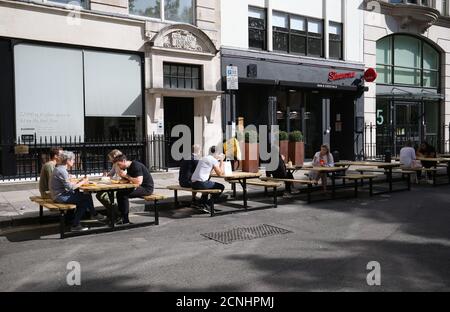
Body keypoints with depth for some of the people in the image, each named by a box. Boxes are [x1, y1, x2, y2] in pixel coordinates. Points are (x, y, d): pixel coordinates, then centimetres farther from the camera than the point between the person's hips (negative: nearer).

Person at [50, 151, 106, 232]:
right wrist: (82, 182, -10)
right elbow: (70, 187, -23)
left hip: (60, 194, 10)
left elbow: (68, 184, 13)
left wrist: (80, 181, 5)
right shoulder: (62, 171, -20)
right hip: (60, 197, -10)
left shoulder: (60, 169, 12)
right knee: (87, 198, -9)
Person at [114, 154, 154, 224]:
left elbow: (139, 182, -29)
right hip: (140, 187, 10)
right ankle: (120, 215, 4)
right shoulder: (129, 167, 11)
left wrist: (126, 176, -20)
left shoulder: (136, 166, -19)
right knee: (119, 193, 1)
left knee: (124, 194, -22)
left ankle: (125, 219, -14)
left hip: (147, 188, -10)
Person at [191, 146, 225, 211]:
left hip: (193, 184, 9)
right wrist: (221, 161, 9)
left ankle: (202, 203, 32)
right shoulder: (213, 160, -4)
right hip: (201, 183, -9)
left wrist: (219, 161, 33)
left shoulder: (203, 158, 21)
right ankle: (208, 205, 6)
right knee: (221, 187, 7)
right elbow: (220, 174, -2)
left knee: (208, 185, 38)